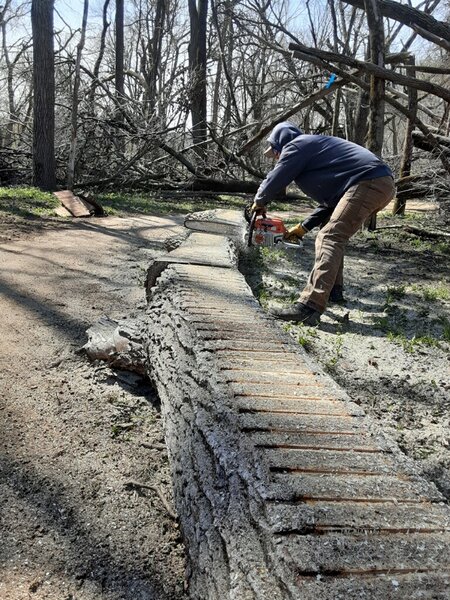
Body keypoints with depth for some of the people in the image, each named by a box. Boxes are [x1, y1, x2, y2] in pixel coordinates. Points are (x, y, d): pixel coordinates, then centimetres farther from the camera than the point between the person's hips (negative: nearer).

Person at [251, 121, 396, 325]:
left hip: (368, 182, -10)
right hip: (382, 184, 10)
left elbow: (275, 179, 5)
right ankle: (332, 289, 21)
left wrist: (259, 202, 26)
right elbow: (331, 202, 31)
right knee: (333, 235, 20)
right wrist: (304, 227, 32)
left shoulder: (297, 146, 5)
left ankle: (310, 307, -29)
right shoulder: (315, 148, 32)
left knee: (331, 238, -18)